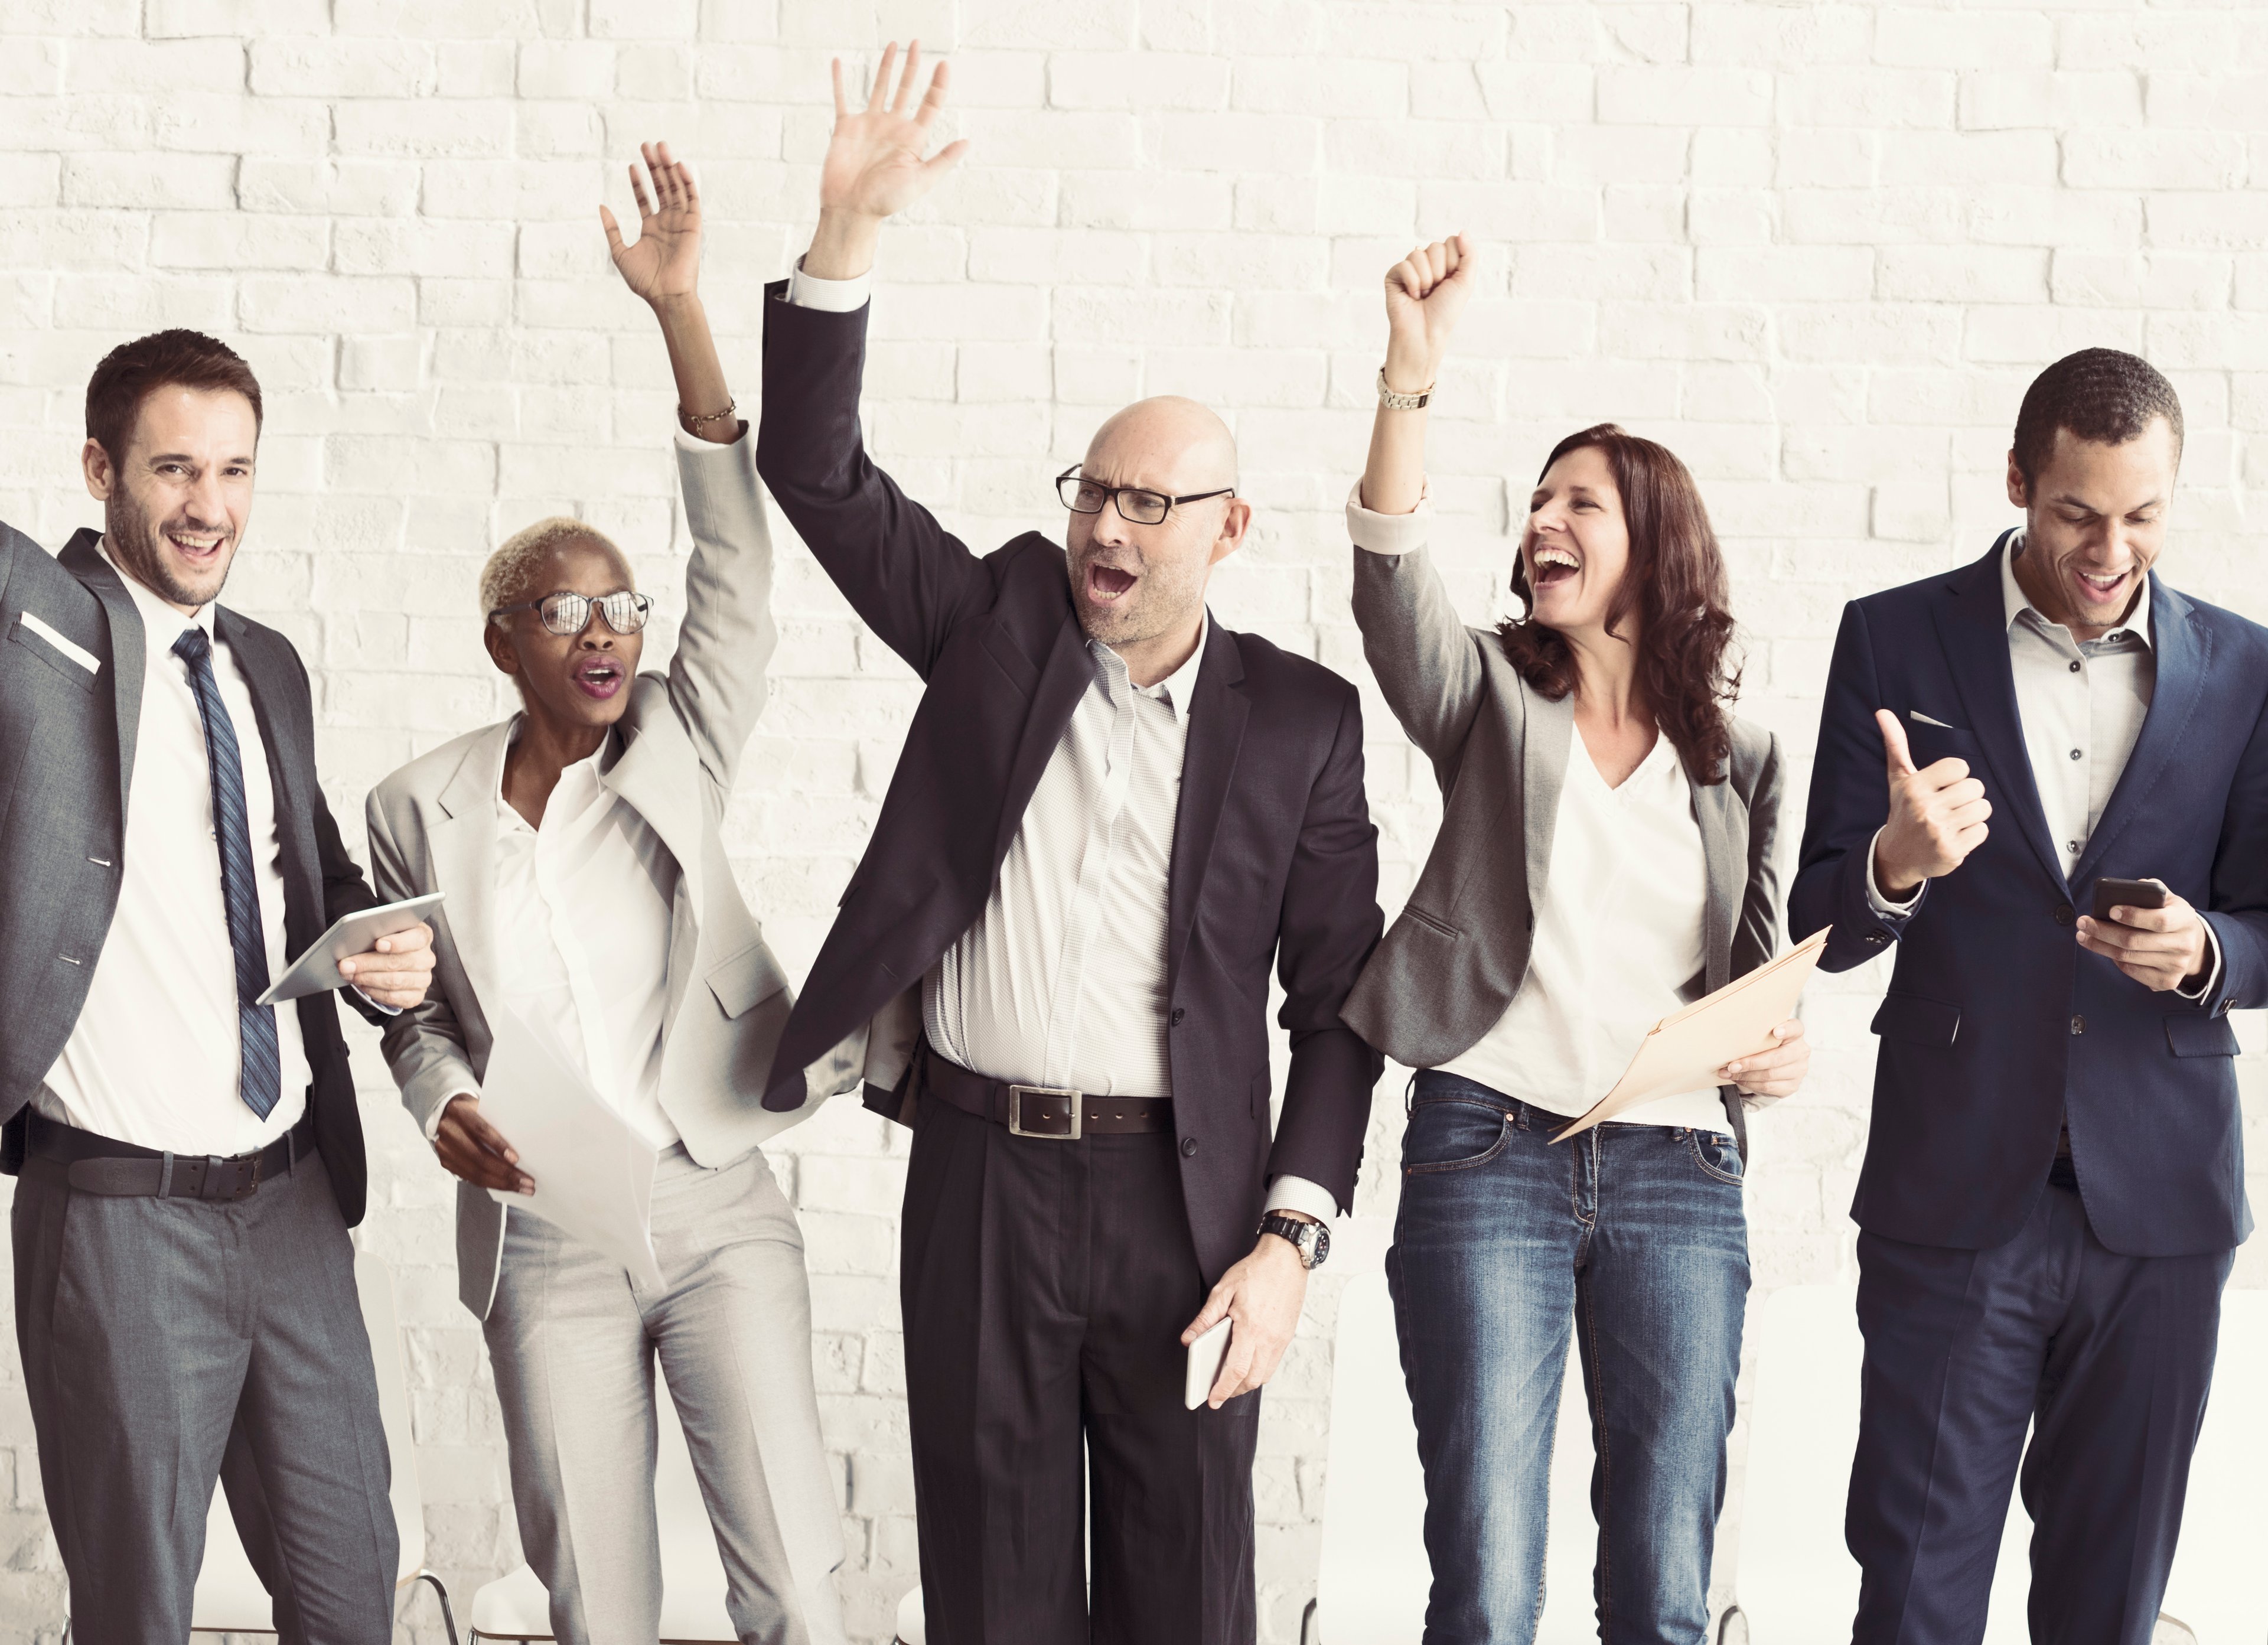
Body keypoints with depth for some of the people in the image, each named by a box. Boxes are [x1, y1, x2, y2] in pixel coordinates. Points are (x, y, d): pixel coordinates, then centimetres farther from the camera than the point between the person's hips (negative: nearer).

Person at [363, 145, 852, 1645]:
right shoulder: (422, 809, 2)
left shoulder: (680, 754, 0)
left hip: (716, 1206, -1)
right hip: (544, 1237, 1)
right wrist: (446, 1107, -13)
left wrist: (681, 308, -21)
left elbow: (737, 574, -12)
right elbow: (418, 1013, 12)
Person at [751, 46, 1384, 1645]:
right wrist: (847, 232, -12)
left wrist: (1289, 1240, -7)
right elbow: (816, 473, -1)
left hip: (1186, 1199, -1)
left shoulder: (1303, 719, 1)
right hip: (980, 1173, 1)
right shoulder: (1001, 622, 6)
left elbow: (1340, 1002, 1)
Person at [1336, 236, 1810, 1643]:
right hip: (1489, 1154, -2)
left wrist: (1784, 1046, -2)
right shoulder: (1491, 696, 7)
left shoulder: (1741, 761, 13)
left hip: (1679, 1175, 2)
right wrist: (1412, 377, -25)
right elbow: (1394, 579, -13)